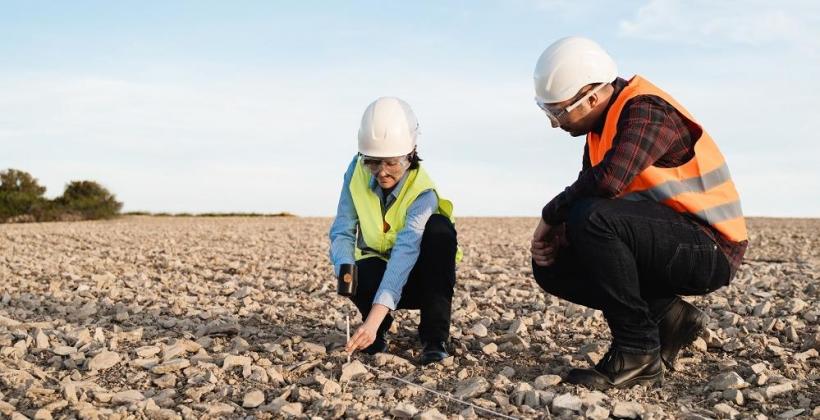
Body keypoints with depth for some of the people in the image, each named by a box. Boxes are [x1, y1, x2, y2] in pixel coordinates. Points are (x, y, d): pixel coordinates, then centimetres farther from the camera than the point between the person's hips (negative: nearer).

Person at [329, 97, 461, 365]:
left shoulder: (423, 193, -27)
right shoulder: (358, 172, -14)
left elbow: (405, 252, -40)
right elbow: (342, 231, -12)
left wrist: (373, 320, -51)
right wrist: (345, 269, -37)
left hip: (417, 277, -1)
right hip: (377, 270, 2)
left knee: (439, 228, -33)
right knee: (363, 275, -37)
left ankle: (434, 337, -25)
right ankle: (377, 334, 0)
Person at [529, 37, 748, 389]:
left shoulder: (647, 111, -19)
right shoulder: (601, 126, 9)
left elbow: (608, 180, -35)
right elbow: (589, 193, 12)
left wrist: (551, 215, -19)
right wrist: (558, 231, -9)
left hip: (710, 249, -9)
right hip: (666, 244, 9)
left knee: (593, 218, -32)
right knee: (551, 266, 2)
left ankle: (638, 353, -19)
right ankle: (668, 317, 4)